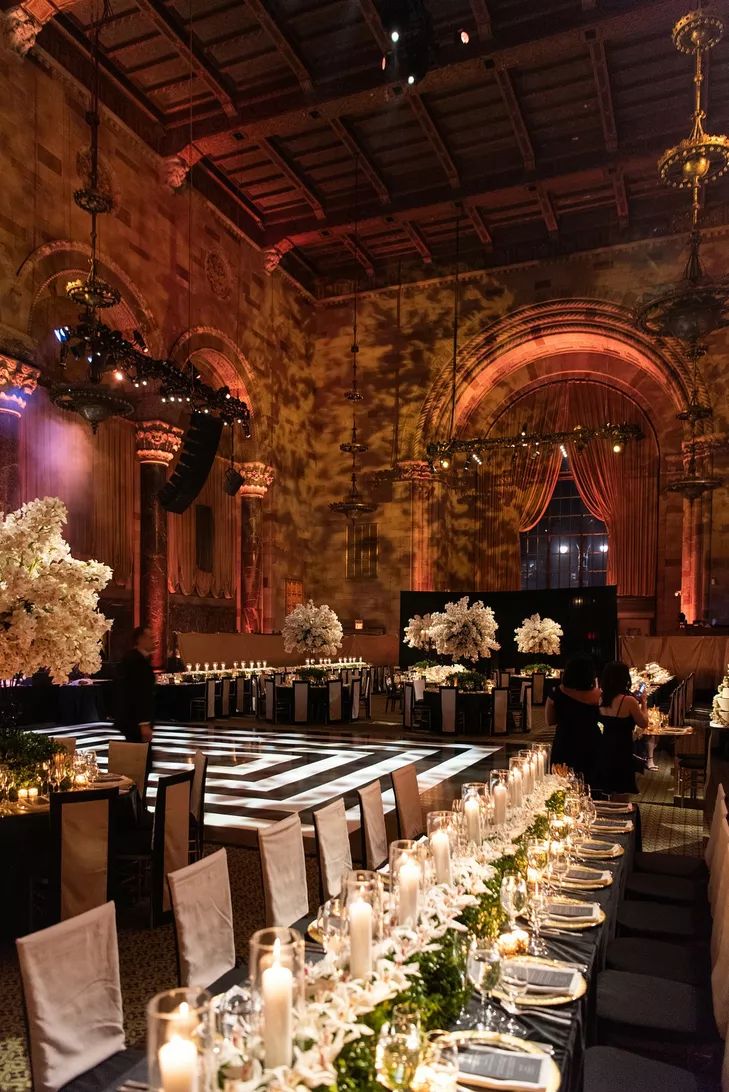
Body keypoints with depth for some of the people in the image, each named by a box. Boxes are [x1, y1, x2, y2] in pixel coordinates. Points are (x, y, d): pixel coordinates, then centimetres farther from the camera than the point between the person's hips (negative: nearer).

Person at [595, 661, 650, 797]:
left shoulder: (601, 699, 0)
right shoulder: (628, 700, -18)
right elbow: (643, 724, -6)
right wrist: (644, 702, 8)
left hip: (605, 749, 6)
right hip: (622, 751, -6)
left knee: (606, 791, 18)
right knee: (620, 795, 5)